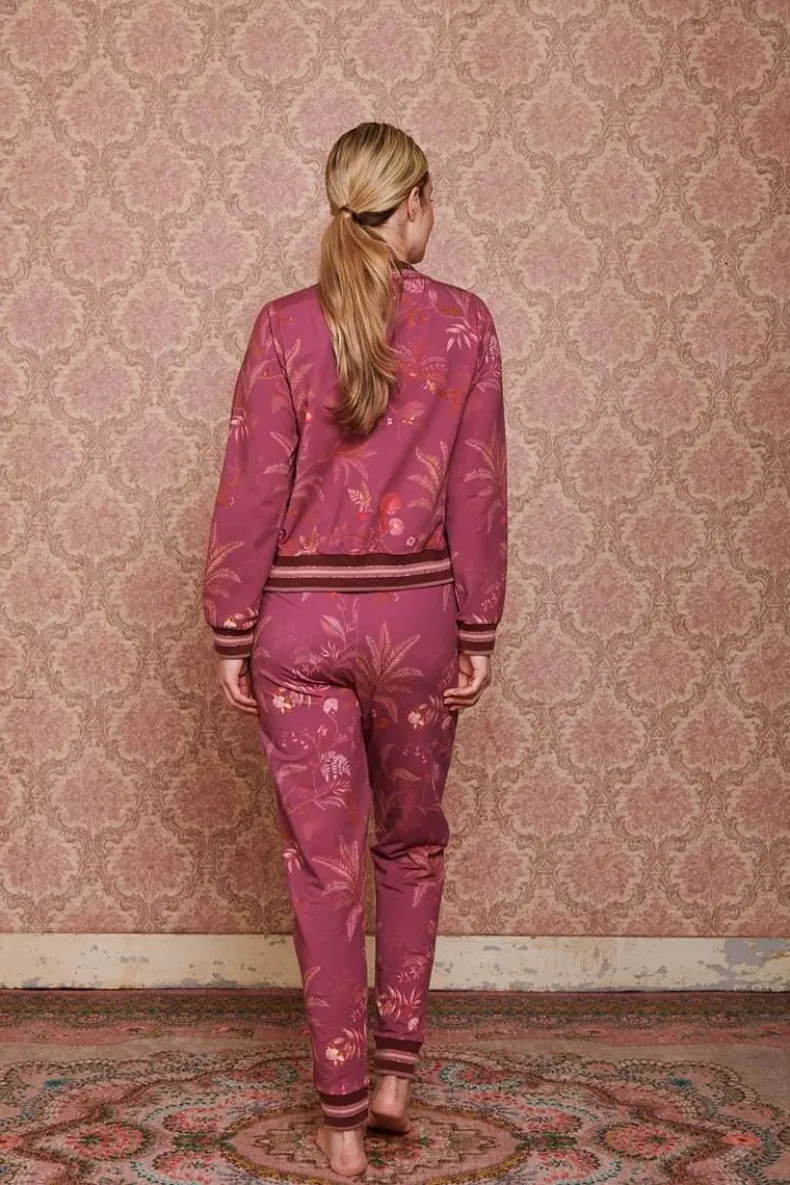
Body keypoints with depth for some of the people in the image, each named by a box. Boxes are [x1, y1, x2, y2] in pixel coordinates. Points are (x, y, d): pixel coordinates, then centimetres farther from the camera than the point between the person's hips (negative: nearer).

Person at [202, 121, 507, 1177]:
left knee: (323, 864, 7)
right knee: (411, 843, 21)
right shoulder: (465, 323, -4)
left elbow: (252, 493, -6)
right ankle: (396, 1070, 26)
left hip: (300, 623, -1)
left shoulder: (286, 325, -6)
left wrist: (231, 635, 2)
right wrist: (477, 635, 6)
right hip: (416, 617, 1)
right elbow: (479, 494, -3)